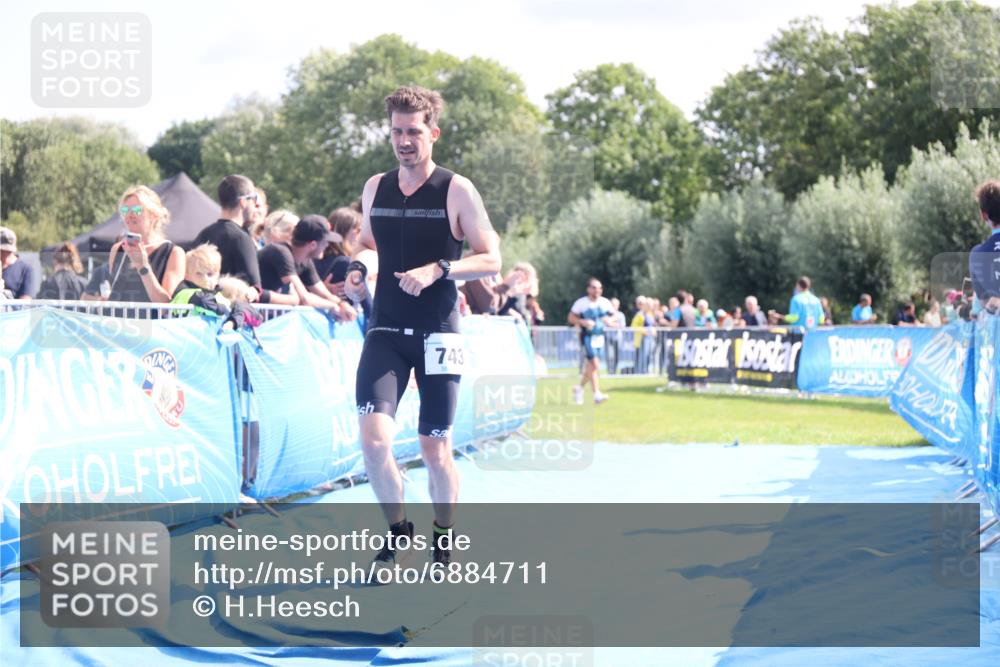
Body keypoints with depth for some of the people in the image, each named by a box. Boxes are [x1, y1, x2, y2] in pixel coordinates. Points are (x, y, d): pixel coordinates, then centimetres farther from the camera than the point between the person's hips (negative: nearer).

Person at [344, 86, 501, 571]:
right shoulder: (375, 188, 8)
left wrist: (438, 270, -19)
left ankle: (444, 541, 24)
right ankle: (397, 528, 9)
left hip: (438, 331, -2)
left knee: (435, 448, 2)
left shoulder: (456, 190, -4)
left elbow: (490, 259, -4)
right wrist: (356, 269, 2)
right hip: (386, 331, 2)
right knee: (373, 437, -14)